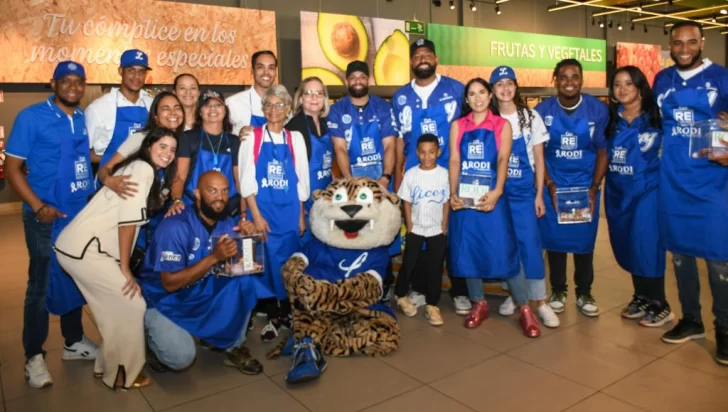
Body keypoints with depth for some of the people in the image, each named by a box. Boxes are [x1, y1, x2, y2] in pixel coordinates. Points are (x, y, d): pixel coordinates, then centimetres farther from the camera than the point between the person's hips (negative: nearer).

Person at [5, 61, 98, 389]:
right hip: (47, 217, -5)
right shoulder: (31, 117, -8)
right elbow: (12, 167, -9)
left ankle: (74, 342, 31)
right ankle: (34, 356, 18)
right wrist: (38, 207, -16)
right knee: (42, 284, 4)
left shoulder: (85, 119, 7)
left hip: (83, 213, 5)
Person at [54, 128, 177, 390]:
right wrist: (125, 268, -13)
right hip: (83, 249, -9)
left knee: (116, 308, 16)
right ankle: (122, 373, 11)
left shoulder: (153, 175, 18)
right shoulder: (143, 169, -12)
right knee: (132, 304, -3)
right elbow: (128, 220, -17)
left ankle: (108, 366, 30)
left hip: (79, 245, 9)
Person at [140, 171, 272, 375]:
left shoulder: (226, 224, -6)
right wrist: (214, 257, -34)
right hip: (165, 302, -5)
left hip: (203, 295, 5)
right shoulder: (175, 227, -25)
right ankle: (152, 337, 11)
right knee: (181, 357, -26)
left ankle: (235, 347, -1)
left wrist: (246, 237, -23)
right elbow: (170, 283, -27)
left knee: (246, 280, -20)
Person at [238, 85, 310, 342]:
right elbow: (246, 180, -3)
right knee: (266, 263, 2)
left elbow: (301, 179, 8)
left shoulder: (295, 139, 7)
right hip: (261, 211, -2)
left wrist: (301, 216, 6)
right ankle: (272, 316, 15)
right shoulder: (252, 137, 0)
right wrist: (256, 216, -9)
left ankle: (288, 311, 23)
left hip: (290, 212, 2)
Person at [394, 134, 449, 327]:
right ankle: (400, 295, 31)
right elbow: (407, 203, -1)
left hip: (437, 230, 0)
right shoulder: (411, 174, -5)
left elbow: (446, 202, -1)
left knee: (435, 268, 5)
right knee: (408, 264, 9)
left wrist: (444, 227, -3)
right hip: (415, 229, 0)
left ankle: (432, 305, 16)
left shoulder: (444, 174, -6)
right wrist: (409, 226, -5)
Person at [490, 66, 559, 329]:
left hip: (525, 191, -1)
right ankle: (513, 294, 22)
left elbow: (539, 159, 2)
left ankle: (540, 301, 2)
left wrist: (539, 194, -4)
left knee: (530, 243, -6)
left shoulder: (531, 117, 1)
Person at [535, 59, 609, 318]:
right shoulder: (543, 110, -6)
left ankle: (584, 293, 22)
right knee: (554, 239, 5)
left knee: (584, 240, 6)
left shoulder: (598, 110, -5)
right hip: (553, 185, 0)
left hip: (586, 186, 0)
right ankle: (558, 291, 22)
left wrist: (594, 187, -8)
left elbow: (603, 151, 1)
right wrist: (549, 184, -9)